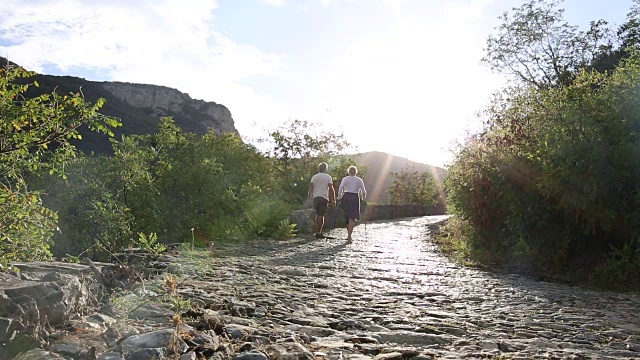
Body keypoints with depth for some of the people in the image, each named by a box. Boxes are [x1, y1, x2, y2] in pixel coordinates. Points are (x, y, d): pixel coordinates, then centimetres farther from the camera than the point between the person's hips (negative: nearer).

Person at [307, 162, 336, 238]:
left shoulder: (314, 177, 10)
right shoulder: (328, 177, 3)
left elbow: (311, 188, 4)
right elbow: (331, 189, -3)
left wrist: (309, 197, 10)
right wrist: (333, 200, 0)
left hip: (315, 197, 3)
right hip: (324, 198, -3)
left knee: (317, 214, 16)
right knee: (321, 215, -3)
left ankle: (317, 231, 15)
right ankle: (318, 232, -5)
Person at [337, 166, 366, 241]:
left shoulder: (345, 179, 7)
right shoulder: (359, 180, 10)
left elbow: (340, 188, -6)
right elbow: (363, 191, 5)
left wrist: (339, 197, 2)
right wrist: (364, 197, 22)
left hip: (346, 197, 1)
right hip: (355, 198, -1)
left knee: (348, 216, 15)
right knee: (352, 217, -1)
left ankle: (349, 234, 21)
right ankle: (349, 236, -13)